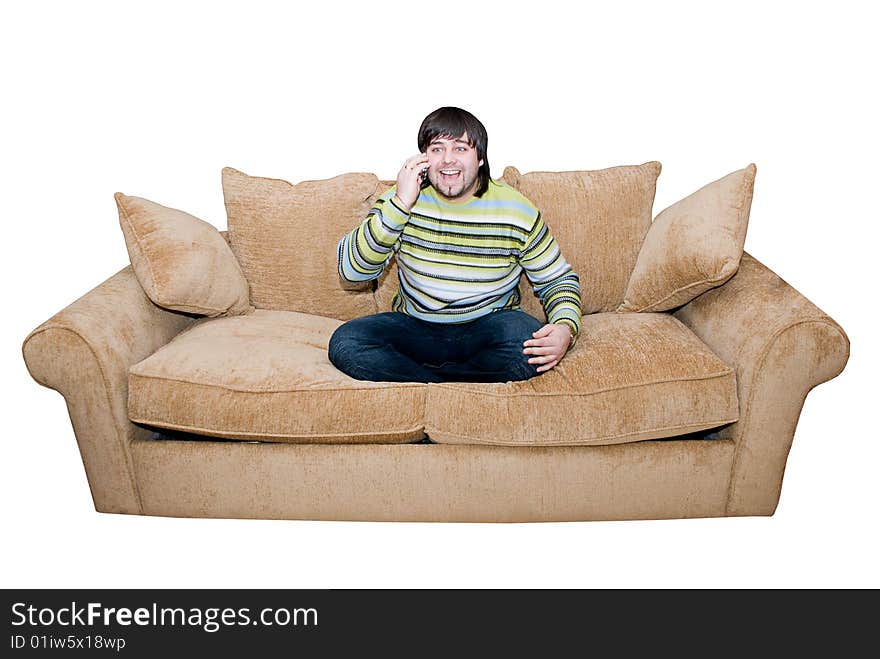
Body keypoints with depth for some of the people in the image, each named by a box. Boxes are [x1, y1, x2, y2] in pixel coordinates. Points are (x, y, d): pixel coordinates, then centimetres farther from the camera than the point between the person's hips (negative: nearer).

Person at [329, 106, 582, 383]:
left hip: (488, 327, 0)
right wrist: (400, 205, -25)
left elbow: (558, 278, 4)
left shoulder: (518, 211, -6)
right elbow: (351, 270, -16)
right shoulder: (399, 201, -4)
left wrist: (566, 328, -18)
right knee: (344, 343, -25)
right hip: (415, 327, 1)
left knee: (531, 346, -33)